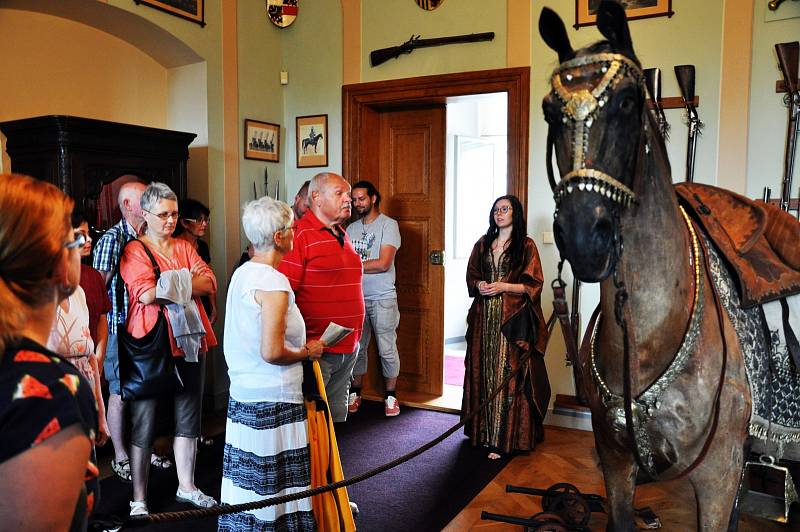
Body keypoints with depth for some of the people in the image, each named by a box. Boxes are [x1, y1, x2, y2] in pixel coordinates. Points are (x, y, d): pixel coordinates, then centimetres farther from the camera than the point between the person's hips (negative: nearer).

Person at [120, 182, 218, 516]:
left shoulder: (184, 247, 13)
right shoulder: (134, 251, -4)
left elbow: (210, 284, 0)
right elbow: (146, 294, -19)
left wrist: (170, 283, -12)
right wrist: (187, 279, -9)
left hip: (189, 341, 6)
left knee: (188, 416, 14)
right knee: (144, 422, 3)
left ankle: (186, 487, 30)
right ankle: (139, 499, 16)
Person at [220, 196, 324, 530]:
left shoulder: (242, 273, 9)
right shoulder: (273, 282, -19)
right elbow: (272, 352, -23)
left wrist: (299, 347, 17)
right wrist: (307, 352, -6)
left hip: (242, 394, 9)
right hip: (273, 402, -9)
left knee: (247, 484, 17)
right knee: (272, 488, 4)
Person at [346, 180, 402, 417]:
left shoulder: (388, 224, -6)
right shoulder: (351, 228, 12)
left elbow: (383, 264, -16)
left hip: (382, 298, -4)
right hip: (356, 298, 5)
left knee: (387, 350, 4)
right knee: (356, 348, 11)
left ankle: (390, 395, 19)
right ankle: (355, 394, 25)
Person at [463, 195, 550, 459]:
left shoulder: (526, 246, 0)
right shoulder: (483, 244, 14)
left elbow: (534, 284, -4)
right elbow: (471, 276, 17)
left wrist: (503, 286, -15)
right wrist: (479, 285, -5)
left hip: (512, 319, -4)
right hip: (484, 317, 5)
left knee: (507, 374, -6)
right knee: (484, 372, 6)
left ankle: (505, 438, 0)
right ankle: (484, 431, 16)